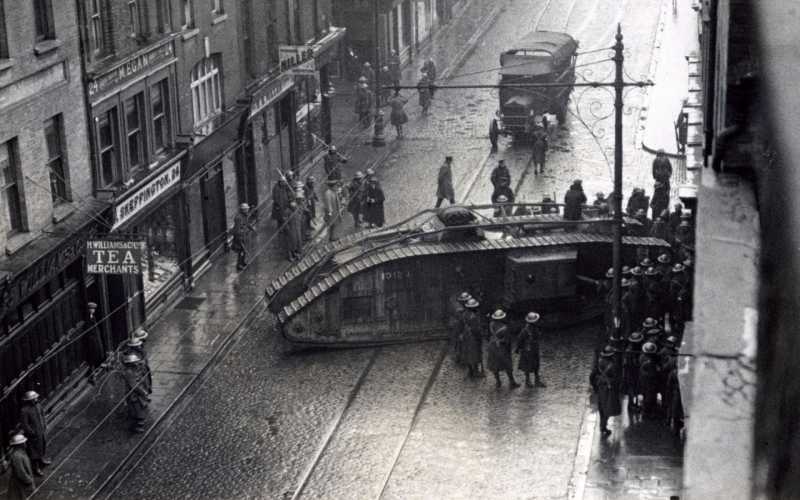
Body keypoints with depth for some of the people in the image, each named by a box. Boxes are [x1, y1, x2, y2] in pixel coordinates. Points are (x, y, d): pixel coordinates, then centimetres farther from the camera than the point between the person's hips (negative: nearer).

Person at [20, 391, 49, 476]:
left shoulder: (38, 405, -5)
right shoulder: (24, 410, -28)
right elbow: (24, 425, -24)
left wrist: (44, 426, 5)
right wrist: (33, 433, -19)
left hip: (42, 432, 7)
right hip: (33, 435, -7)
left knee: (42, 446, 26)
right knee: (35, 450, 7)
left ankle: (41, 460, 50)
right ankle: (36, 468, 22)